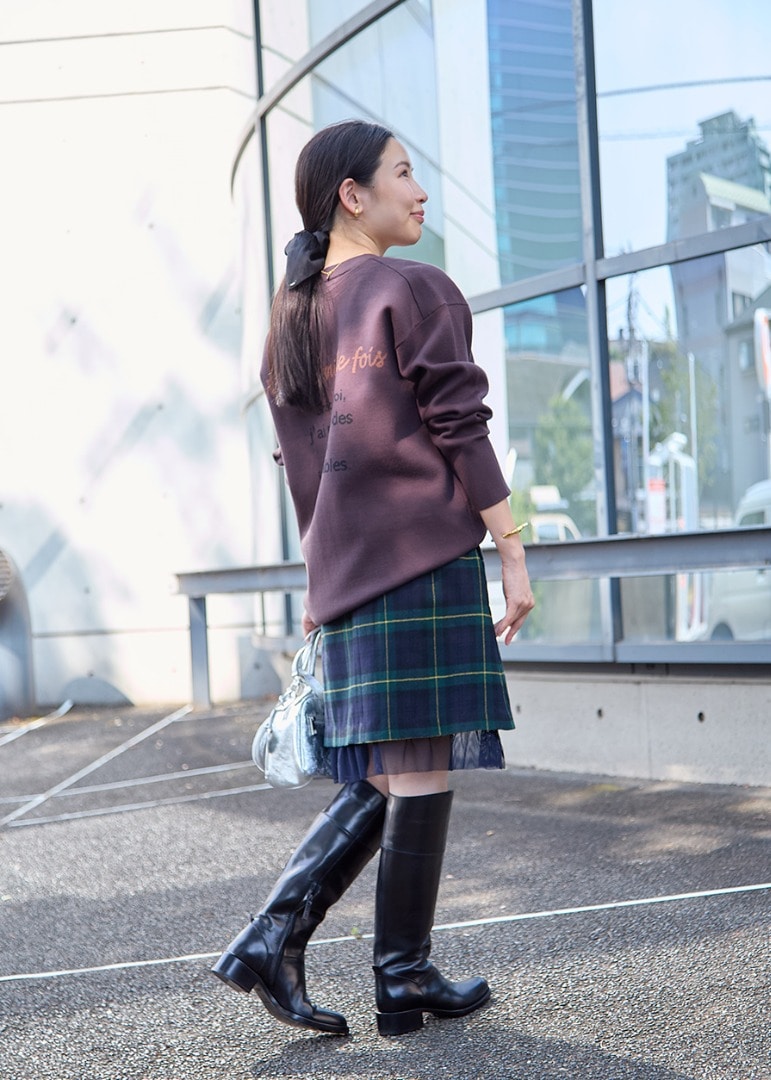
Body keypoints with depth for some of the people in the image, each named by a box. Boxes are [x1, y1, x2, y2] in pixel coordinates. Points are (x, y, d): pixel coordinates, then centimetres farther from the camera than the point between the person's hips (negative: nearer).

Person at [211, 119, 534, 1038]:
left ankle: (271, 940, 5)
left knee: (379, 778, 13)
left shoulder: (290, 317, 17)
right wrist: (512, 552, -6)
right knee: (422, 771, 0)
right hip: (427, 557, -7)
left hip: (345, 573, 7)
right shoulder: (417, 291, -4)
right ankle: (404, 979, 7)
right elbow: (461, 433, -10)